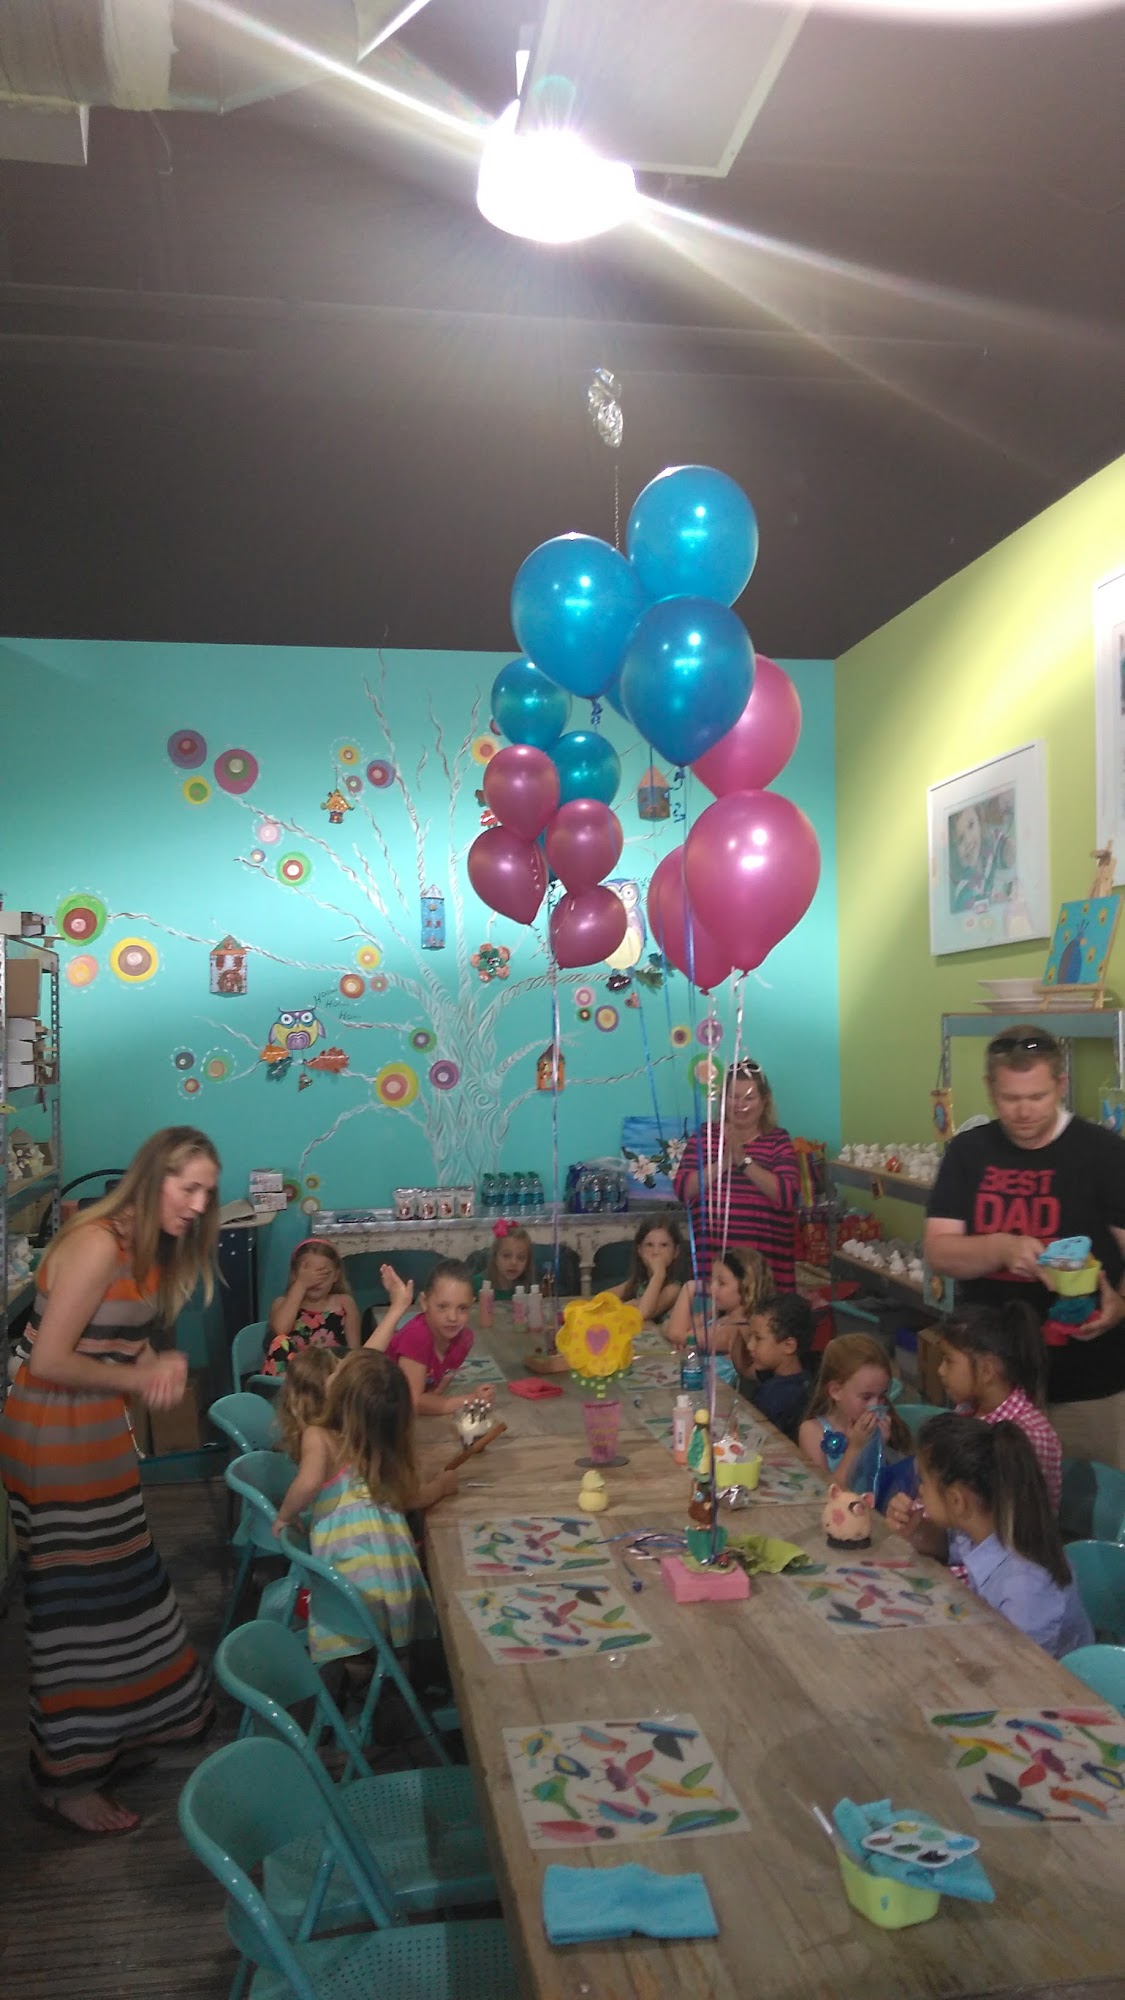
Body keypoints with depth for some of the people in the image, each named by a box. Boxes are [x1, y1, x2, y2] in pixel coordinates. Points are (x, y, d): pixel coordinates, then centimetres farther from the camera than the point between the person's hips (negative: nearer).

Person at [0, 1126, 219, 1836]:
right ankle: (66, 1778, 20)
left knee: (118, 1584, 20)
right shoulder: (97, 1244, -24)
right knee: (79, 1601, 3)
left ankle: (117, 1725, 38)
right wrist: (139, 1377, -14)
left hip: (99, 1432, 9)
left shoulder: (149, 1247, 5)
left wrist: (163, 1364, -10)